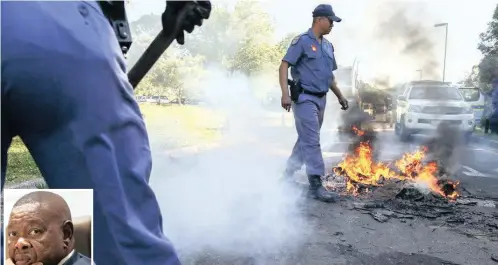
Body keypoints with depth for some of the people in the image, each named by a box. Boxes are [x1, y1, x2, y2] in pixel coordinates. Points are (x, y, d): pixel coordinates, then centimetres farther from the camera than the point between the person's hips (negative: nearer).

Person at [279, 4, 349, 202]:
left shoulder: (328, 46, 15)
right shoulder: (302, 41, -7)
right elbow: (284, 66, -13)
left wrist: (340, 96, 22)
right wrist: (285, 94, -24)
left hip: (320, 99, 8)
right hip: (305, 98, -8)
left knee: (306, 140, 13)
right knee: (311, 141, -10)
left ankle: (288, 175, 27)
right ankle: (316, 185, -6)